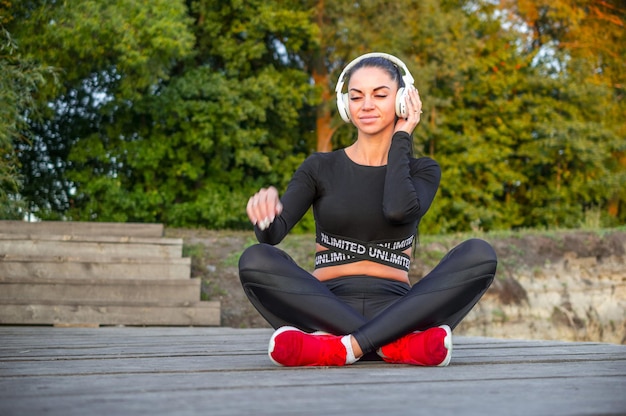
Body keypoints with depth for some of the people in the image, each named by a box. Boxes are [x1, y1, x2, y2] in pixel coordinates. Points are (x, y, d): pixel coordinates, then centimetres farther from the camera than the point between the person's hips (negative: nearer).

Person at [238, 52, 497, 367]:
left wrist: (400, 139, 2)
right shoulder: (320, 168, 12)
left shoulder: (422, 171, 14)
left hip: (395, 311, 1)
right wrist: (264, 215, -29)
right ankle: (397, 345, -34)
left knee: (479, 254, -25)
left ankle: (341, 347, -35)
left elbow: (399, 210, -11)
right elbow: (274, 233, -5)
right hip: (328, 309, 0)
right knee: (256, 261, -28)